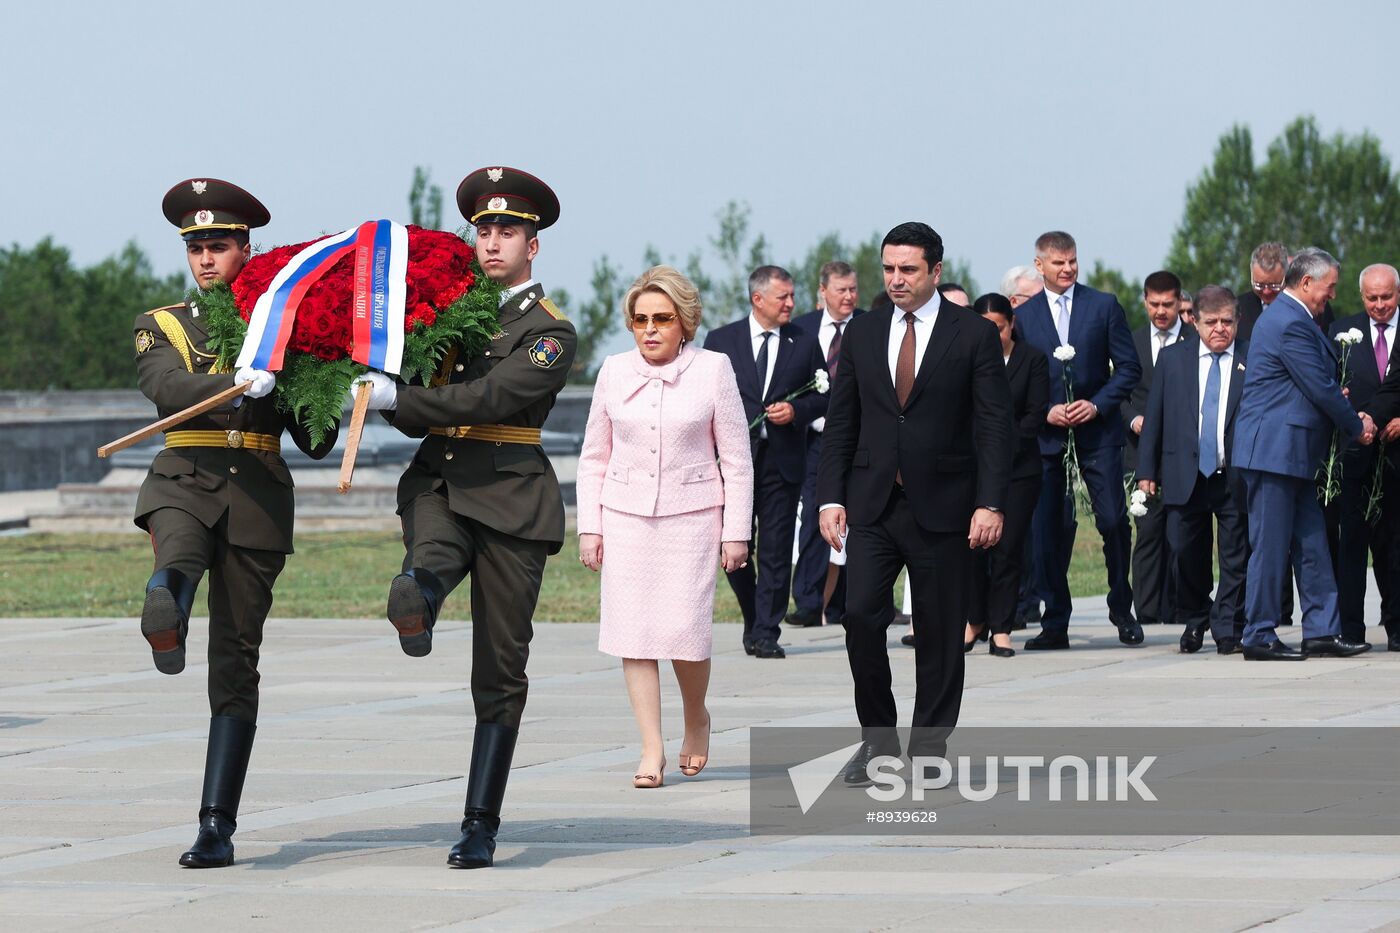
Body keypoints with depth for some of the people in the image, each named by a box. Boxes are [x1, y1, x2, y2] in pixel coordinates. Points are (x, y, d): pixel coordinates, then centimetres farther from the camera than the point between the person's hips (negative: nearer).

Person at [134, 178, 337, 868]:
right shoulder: (161, 328, 13)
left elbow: (316, 443, 13)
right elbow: (169, 388, -11)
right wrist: (239, 381, -28)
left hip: (258, 496, 1)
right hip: (184, 481, 0)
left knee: (236, 662, -3)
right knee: (179, 552, -38)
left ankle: (217, 826, -3)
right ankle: (165, 603, -73)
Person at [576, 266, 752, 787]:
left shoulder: (712, 370, -1)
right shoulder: (614, 372, 6)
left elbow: (737, 459, 2)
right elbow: (594, 457, 12)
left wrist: (736, 532, -2)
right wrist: (589, 528, 6)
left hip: (691, 517, -2)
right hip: (625, 516, 2)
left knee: (685, 632, -10)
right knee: (634, 632, -5)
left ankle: (696, 719, 20)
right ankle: (652, 749, 0)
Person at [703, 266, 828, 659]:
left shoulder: (804, 343, 8)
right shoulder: (721, 340, 6)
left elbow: (825, 397, 12)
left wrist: (796, 411, -9)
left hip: (782, 461, 0)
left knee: (776, 551, -2)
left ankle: (766, 634, 3)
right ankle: (754, 621, 21)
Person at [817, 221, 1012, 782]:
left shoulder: (974, 336, -1)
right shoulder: (862, 335, 9)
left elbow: (994, 425, -4)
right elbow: (840, 422, 11)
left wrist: (991, 504, -11)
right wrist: (831, 497, 3)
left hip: (941, 505, -2)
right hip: (872, 505, 2)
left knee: (940, 631, 2)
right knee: (861, 615, -7)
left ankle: (929, 747, 12)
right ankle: (877, 737, 7)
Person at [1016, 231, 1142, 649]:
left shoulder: (1104, 306, 4)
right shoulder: (1023, 316, 7)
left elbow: (1129, 367, 4)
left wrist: (1098, 404, -9)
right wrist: (1045, 412, -8)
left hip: (1097, 431, -1)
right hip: (1047, 437, 1)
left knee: (1113, 521, -6)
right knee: (1049, 531, 0)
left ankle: (1122, 609, 13)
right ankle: (1055, 625, 6)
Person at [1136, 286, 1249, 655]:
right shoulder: (1172, 358, 8)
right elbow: (1153, 416, 10)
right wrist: (1146, 471, 6)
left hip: (1236, 478, -2)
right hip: (1185, 476, 2)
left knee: (1235, 555, 1)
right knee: (1186, 553, 5)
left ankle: (1228, 628, 10)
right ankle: (1194, 621, 24)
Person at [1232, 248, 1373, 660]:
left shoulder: (1290, 318, 18)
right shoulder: (1290, 324, -17)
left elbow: (1321, 386, 22)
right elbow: (1321, 390, -16)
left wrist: (1352, 419, 8)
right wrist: (1357, 427, -2)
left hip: (1292, 453, 11)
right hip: (1274, 451, -11)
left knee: (1312, 542, 9)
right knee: (1270, 545, -5)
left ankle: (1321, 630, 11)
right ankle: (1259, 637, -1)